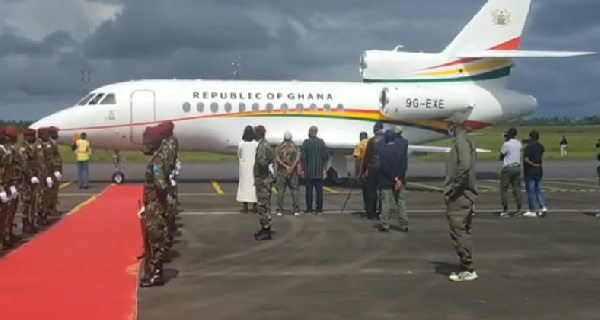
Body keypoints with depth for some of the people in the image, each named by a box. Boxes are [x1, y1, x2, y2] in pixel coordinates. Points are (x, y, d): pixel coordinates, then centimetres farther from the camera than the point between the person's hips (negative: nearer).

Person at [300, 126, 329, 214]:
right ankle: (319, 209, 5)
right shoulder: (322, 142, 2)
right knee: (319, 190, 5)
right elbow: (326, 156, 1)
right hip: (319, 171, 2)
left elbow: (303, 156, -8)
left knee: (309, 190, 3)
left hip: (309, 171, -2)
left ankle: (309, 208, 4)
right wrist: (324, 169, 6)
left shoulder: (306, 142, -7)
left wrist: (303, 169, -1)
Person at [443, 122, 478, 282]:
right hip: (465, 194, 10)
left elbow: (465, 165, -29)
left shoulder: (461, 140, -14)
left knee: (458, 231, -5)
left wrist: (454, 186, -20)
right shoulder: (466, 140, 16)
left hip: (458, 195, -10)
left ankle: (466, 270, -1)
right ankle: (466, 268, 20)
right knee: (463, 231, 14)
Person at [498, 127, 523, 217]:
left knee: (504, 190, 1)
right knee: (517, 189, 8)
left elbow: (500, 157, -7)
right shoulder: (519, 144, 6)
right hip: (517, 167, 6)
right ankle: (519, 210, 7)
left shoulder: (506, 144, -13)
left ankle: (505, 211, -2)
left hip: (507, 168, -6)